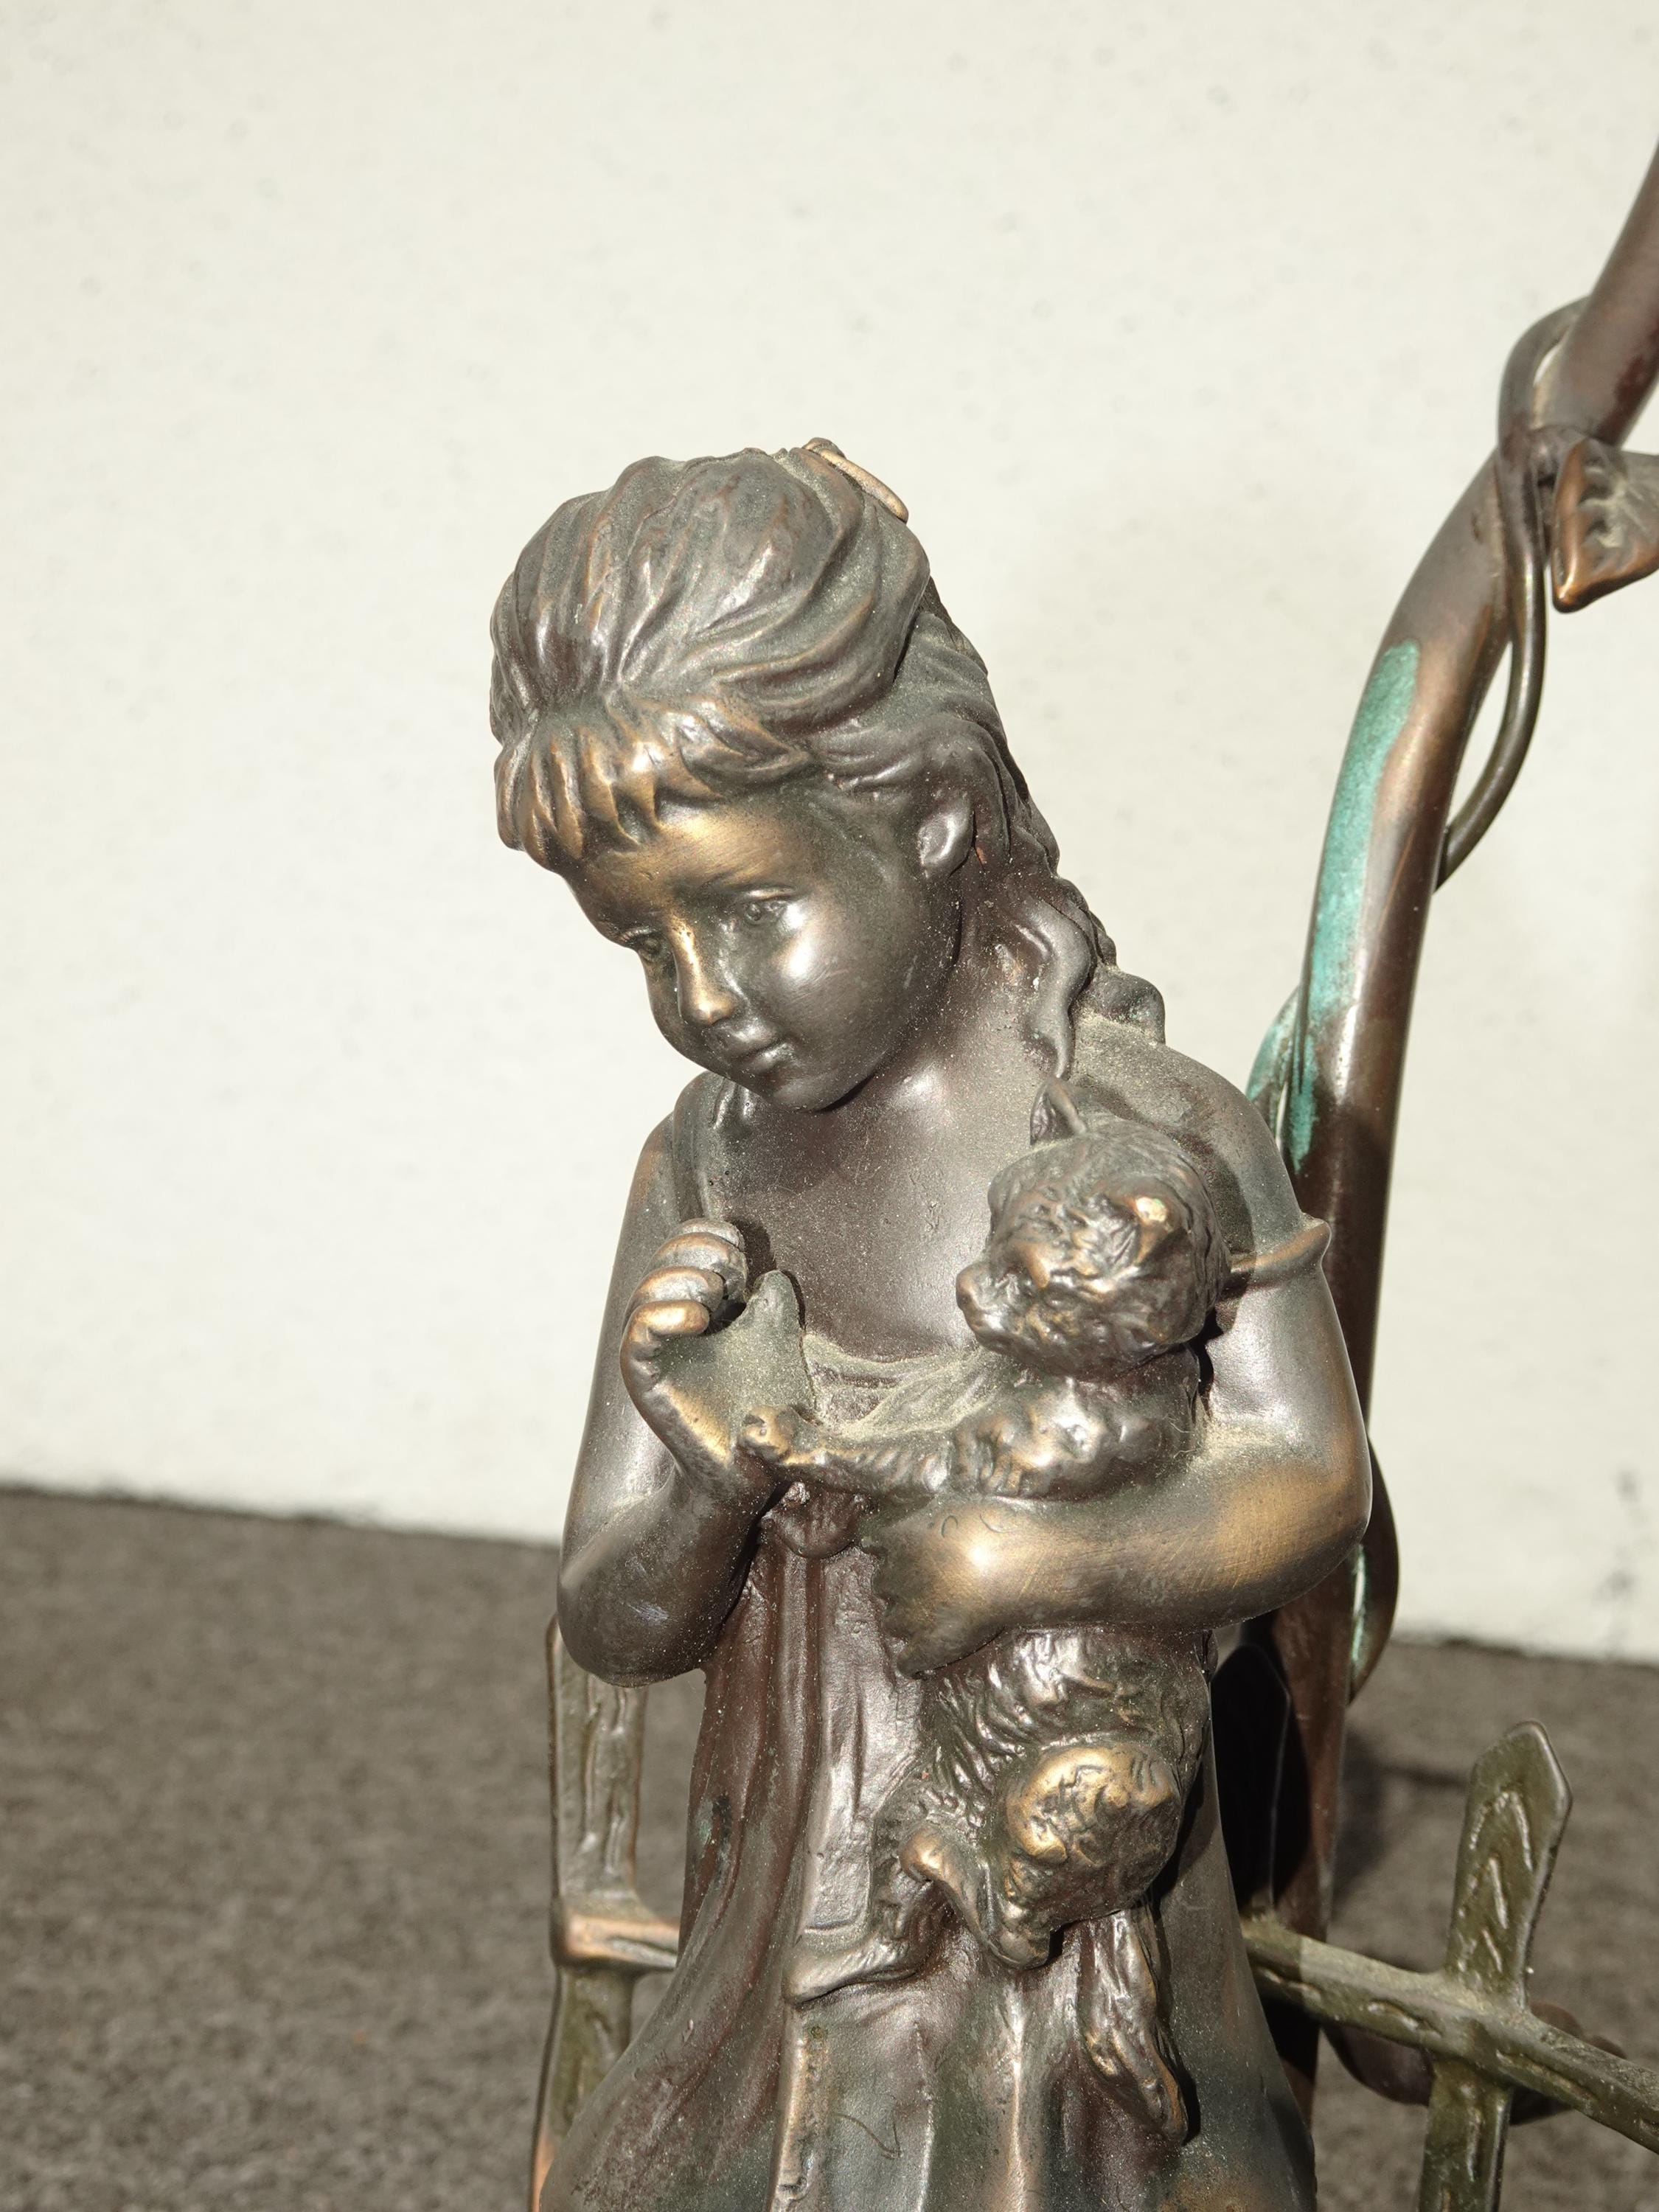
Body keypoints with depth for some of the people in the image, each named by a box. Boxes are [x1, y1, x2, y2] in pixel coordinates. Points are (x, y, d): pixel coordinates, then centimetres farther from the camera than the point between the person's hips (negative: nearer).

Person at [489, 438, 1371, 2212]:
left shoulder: (1151, 1132, -15)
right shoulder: (699, 1176, -2)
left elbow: (1312, 1482, -16)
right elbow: (613, 1628, -1)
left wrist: (1035, 1559, -30)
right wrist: (708, 1485, -23)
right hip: (778, 1918, 4)